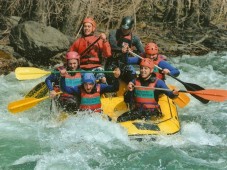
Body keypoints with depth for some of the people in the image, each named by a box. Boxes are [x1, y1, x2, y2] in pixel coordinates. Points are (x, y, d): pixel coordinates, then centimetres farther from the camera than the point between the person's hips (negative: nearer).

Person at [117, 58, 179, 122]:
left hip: (152, 112, -3)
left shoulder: (158, 82, -1)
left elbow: (169, 93, -14)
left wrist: (174, 93, -37)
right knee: (120, 119, -18)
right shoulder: (135, 82, 8)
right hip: (137, 111, 3)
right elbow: (126, 101, 9)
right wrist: (129, 91, -11)